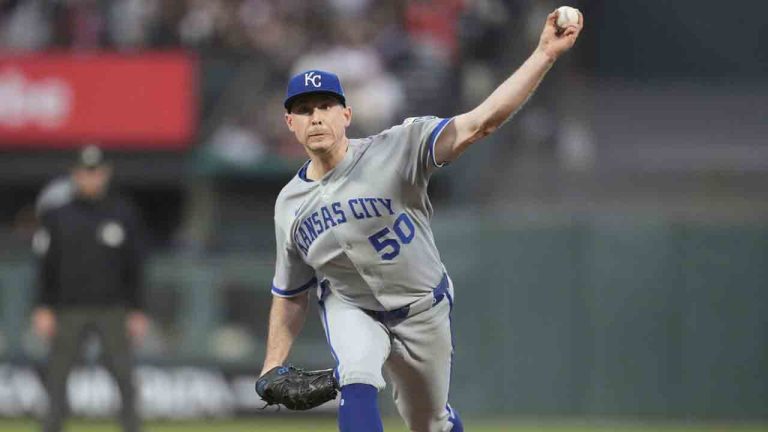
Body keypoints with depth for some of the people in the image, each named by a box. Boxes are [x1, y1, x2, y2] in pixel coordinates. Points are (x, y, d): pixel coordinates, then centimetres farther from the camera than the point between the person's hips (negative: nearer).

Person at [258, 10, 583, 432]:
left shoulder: (395, 150, -23)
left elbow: (480, 122, -33)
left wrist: (545, 53, -42)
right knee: (358, 381, -30)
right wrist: (272, 369, -2)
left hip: (422, 309, -1)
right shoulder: (290, 205, -10)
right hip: (350, 309, 1)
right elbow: (290, 294, 2)